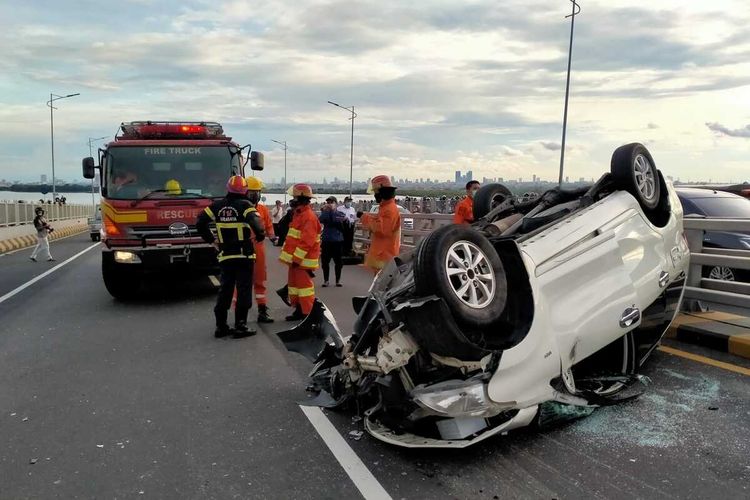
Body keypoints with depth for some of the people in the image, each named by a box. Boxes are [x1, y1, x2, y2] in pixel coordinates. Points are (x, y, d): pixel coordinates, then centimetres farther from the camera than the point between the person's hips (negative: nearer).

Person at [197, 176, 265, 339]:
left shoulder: (217, 205, 7)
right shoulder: (245, 205, -8)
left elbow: (200, 222, 6)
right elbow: (255, 222, -25)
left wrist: (211, 240, 13)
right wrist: (260, 236, -7)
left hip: (225, 255, 5)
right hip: (244, 255, -5)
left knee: (224, 290, 13)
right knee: (244, 291, 2)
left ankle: (221, 326, 16)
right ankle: (240, 327, 3)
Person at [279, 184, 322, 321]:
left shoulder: (309, 217, -17)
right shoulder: (299, 214, 16)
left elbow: (306, 241, -23)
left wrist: (297, 258, -22)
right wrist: (292, 257, 21)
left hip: (303, 259, -11)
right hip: (295, 258, 11)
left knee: (304, 285, -7)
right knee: (294, 284, 16)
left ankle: (307, 314, 0)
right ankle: (299, 310, 25)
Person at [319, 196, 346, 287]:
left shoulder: (340, 214, 2)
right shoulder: (325, 213, 5)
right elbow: (320, 220, -16)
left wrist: (332, 211, -20)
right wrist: (324, 210, -21)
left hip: (338, 240, -1)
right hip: (326, 240, 1)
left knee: (338, 261, 4)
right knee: (325, 261, 4)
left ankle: (338, 280, 17)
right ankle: (325, 280, 17)